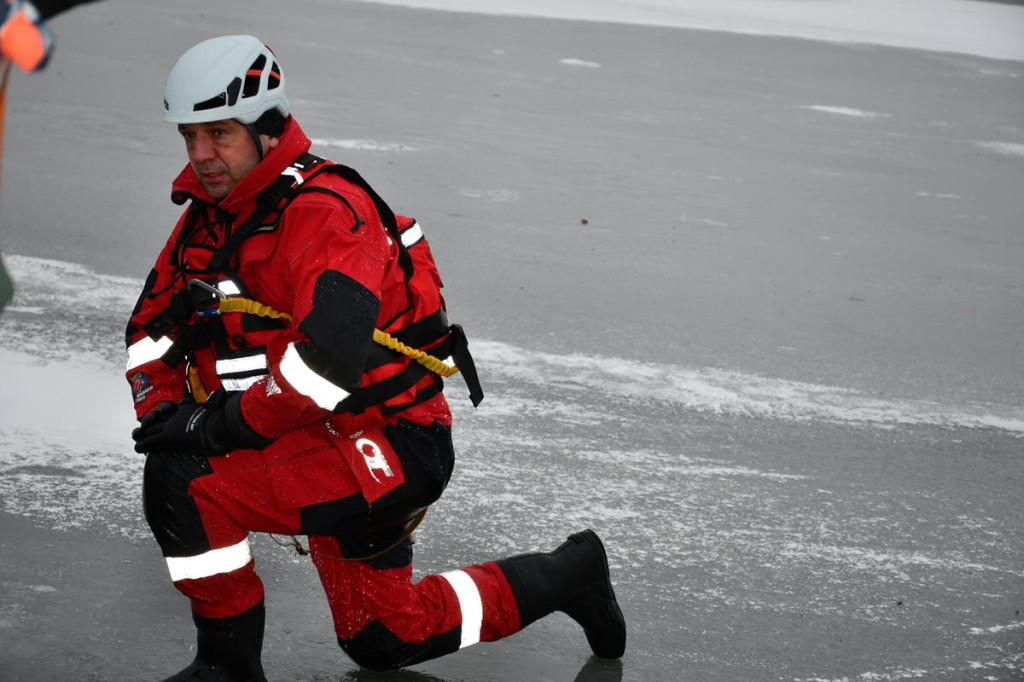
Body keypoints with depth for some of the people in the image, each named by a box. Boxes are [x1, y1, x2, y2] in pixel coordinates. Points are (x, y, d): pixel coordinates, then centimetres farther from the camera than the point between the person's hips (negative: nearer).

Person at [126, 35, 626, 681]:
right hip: (330, 454, 10)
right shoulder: (209, 212, 6)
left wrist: (228, 422, -30)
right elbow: (154, 322, 13)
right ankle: (565, 576, 37)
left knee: (183, 482, -24)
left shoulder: (323, 210, -23)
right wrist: (162, 407, -5)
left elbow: (332, 352, -36)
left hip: (392, 450, -10)